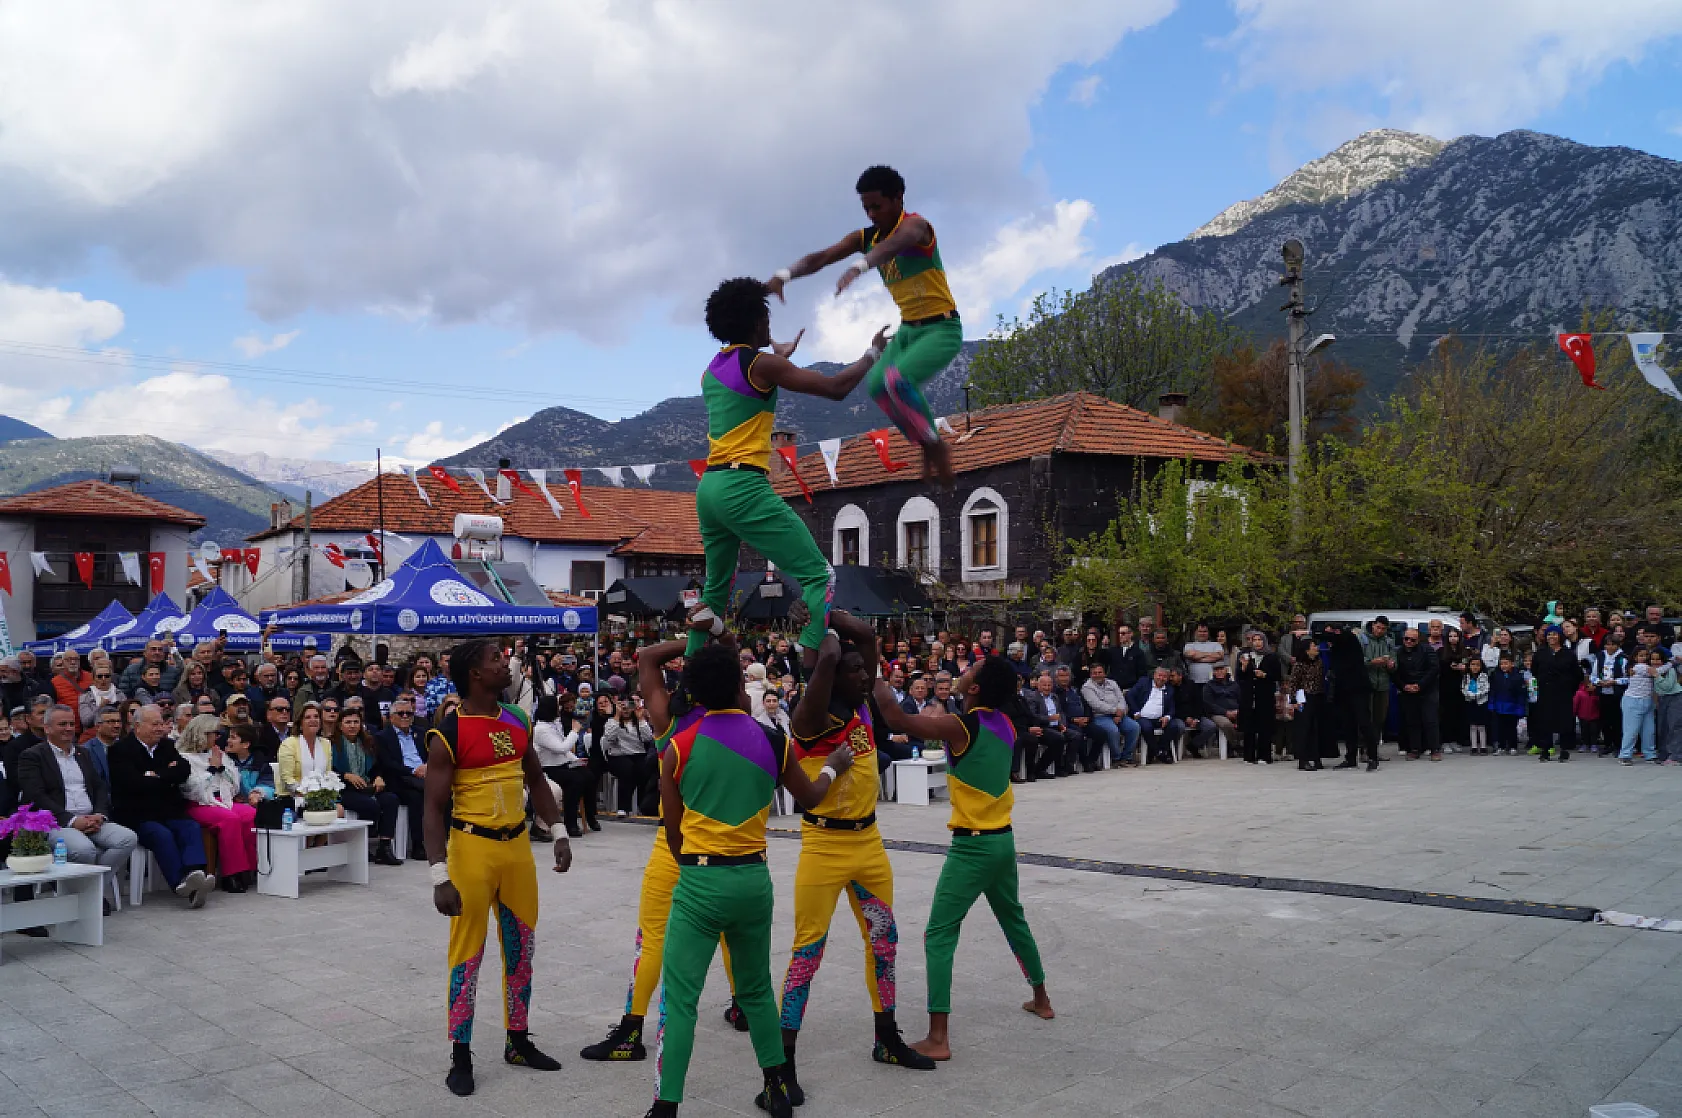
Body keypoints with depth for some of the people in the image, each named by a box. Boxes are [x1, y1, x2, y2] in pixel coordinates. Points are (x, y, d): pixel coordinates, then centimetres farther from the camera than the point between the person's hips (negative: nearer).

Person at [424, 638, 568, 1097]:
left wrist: (558, 834, 10)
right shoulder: (448, 733, -14)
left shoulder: (518, 721, 6)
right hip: (473, 846, -6)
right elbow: (434, 808, -15)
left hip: (517, 844, 6)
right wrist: (440, 876, -21)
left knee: (522, 946, 14)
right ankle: (461, 1058, 15)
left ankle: (518, 1042, 29)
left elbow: (536, 780, 17)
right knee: (468, 953, 2)